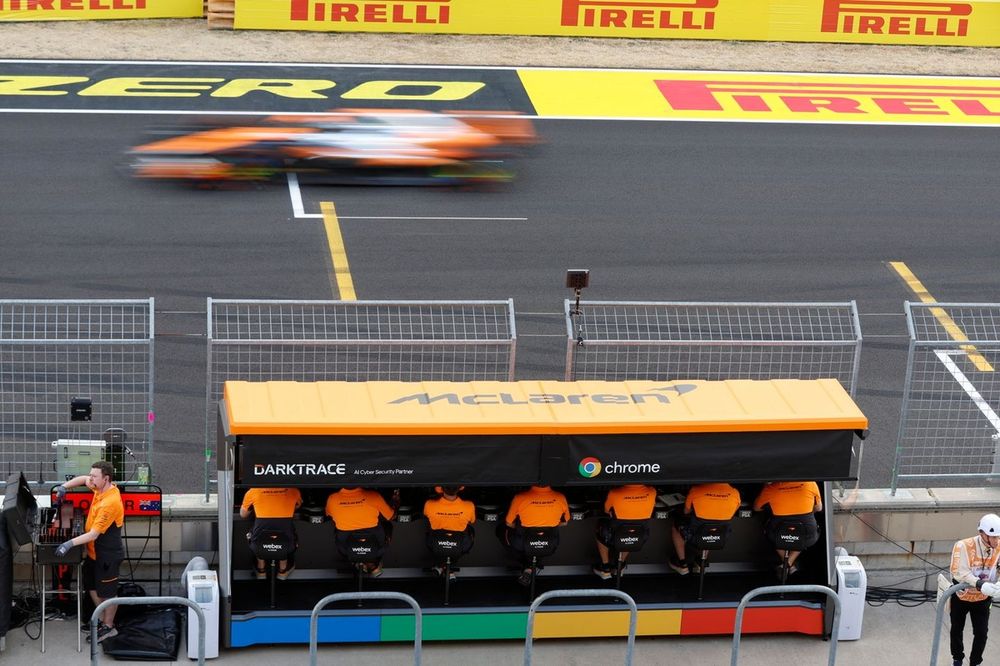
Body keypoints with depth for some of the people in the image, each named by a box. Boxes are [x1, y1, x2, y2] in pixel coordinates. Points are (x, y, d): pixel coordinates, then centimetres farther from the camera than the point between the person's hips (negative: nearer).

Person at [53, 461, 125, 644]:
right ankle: (102, 618, 37)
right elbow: (83, 479, 16)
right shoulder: (101, 488, -5)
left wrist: (70, 543, -38)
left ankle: (108, 627, 22)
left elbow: (93, 534, -32)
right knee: (92, 585, 21)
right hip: (94, 551, 10)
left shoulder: (110, 503, -32)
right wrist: (65, 486, 1)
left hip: (108, 555, -10)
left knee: (107, 591, 7)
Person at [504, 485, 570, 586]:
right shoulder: (560, 498, -15)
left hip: (522, 546, -2)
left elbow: (509, 524, -4)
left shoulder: (520, 498, -22)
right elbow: (564, 522, 5)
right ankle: (529, 568, 19)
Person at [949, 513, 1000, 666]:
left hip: (982, 599, 2)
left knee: (981, 633, 2)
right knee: (957, 630, 17)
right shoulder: (963, 546, -32)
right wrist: (980, 584, -52)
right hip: (961, 597, -2)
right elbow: (959, 572, -39)